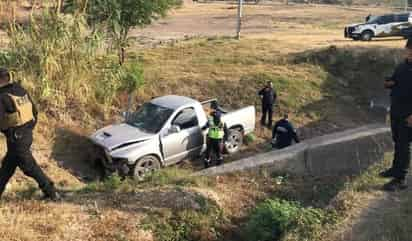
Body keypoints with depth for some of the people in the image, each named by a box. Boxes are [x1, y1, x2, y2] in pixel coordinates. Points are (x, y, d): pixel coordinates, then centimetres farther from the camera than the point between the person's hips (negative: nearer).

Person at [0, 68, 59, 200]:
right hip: (27, 134, 8)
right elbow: (34, 112, 11)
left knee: (30, 167, 2)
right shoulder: (21, 90, 4)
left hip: (16, 138, -8)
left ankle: (51, 193, 7)